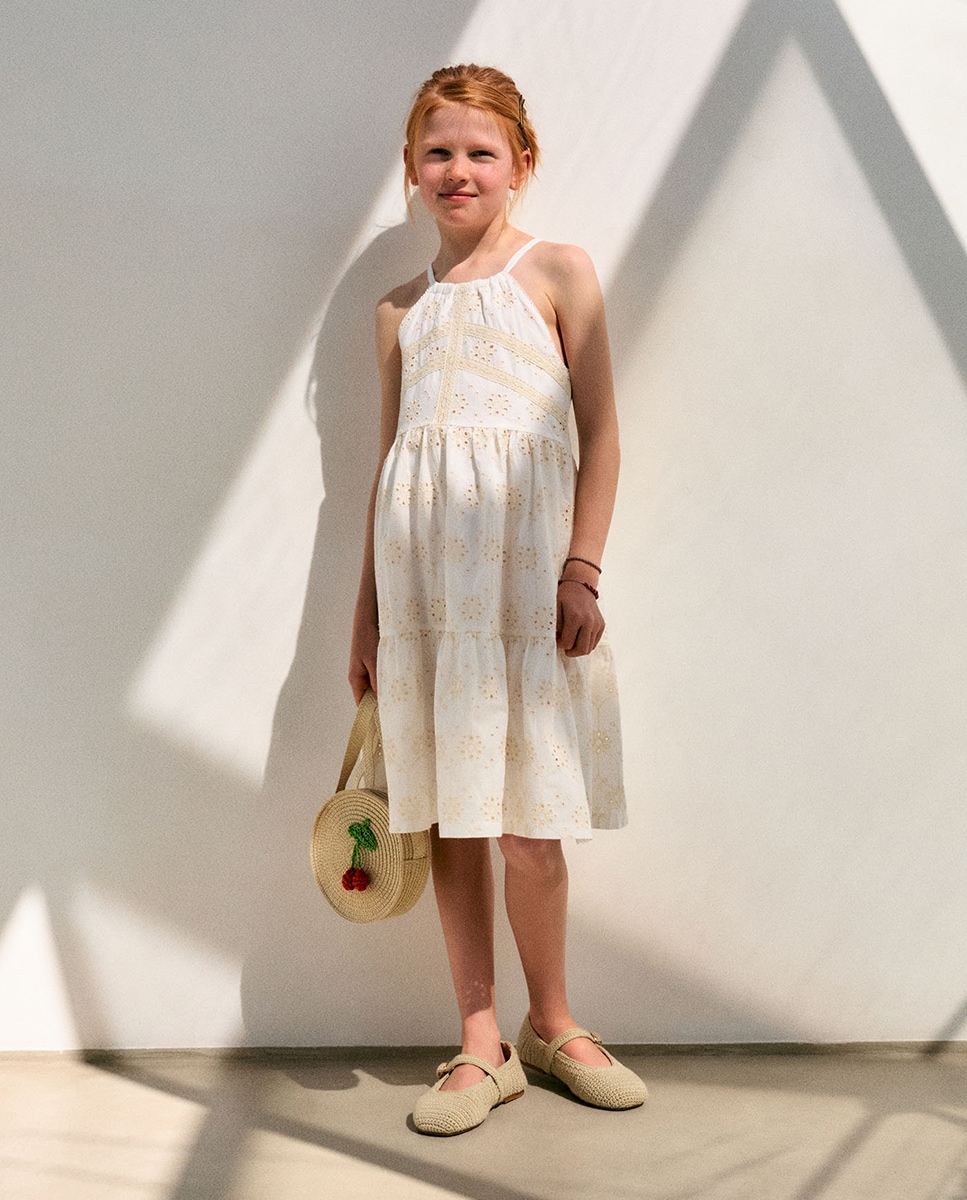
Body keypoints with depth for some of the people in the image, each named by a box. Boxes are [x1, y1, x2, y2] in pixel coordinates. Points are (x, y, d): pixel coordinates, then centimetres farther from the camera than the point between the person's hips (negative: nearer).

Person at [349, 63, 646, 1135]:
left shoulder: (557, 273, 6)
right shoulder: (401, 309, 16)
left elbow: (600, 433, 0)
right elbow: (386, 460, 17)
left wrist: (582, 569, -9)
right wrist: (366, 606, 14)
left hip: (523, 552, -3)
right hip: (421, 563, 4)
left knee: (528, 822, 1)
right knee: (450, 816, 6)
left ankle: (551, 1025, 24)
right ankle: (481, 1045, 19)